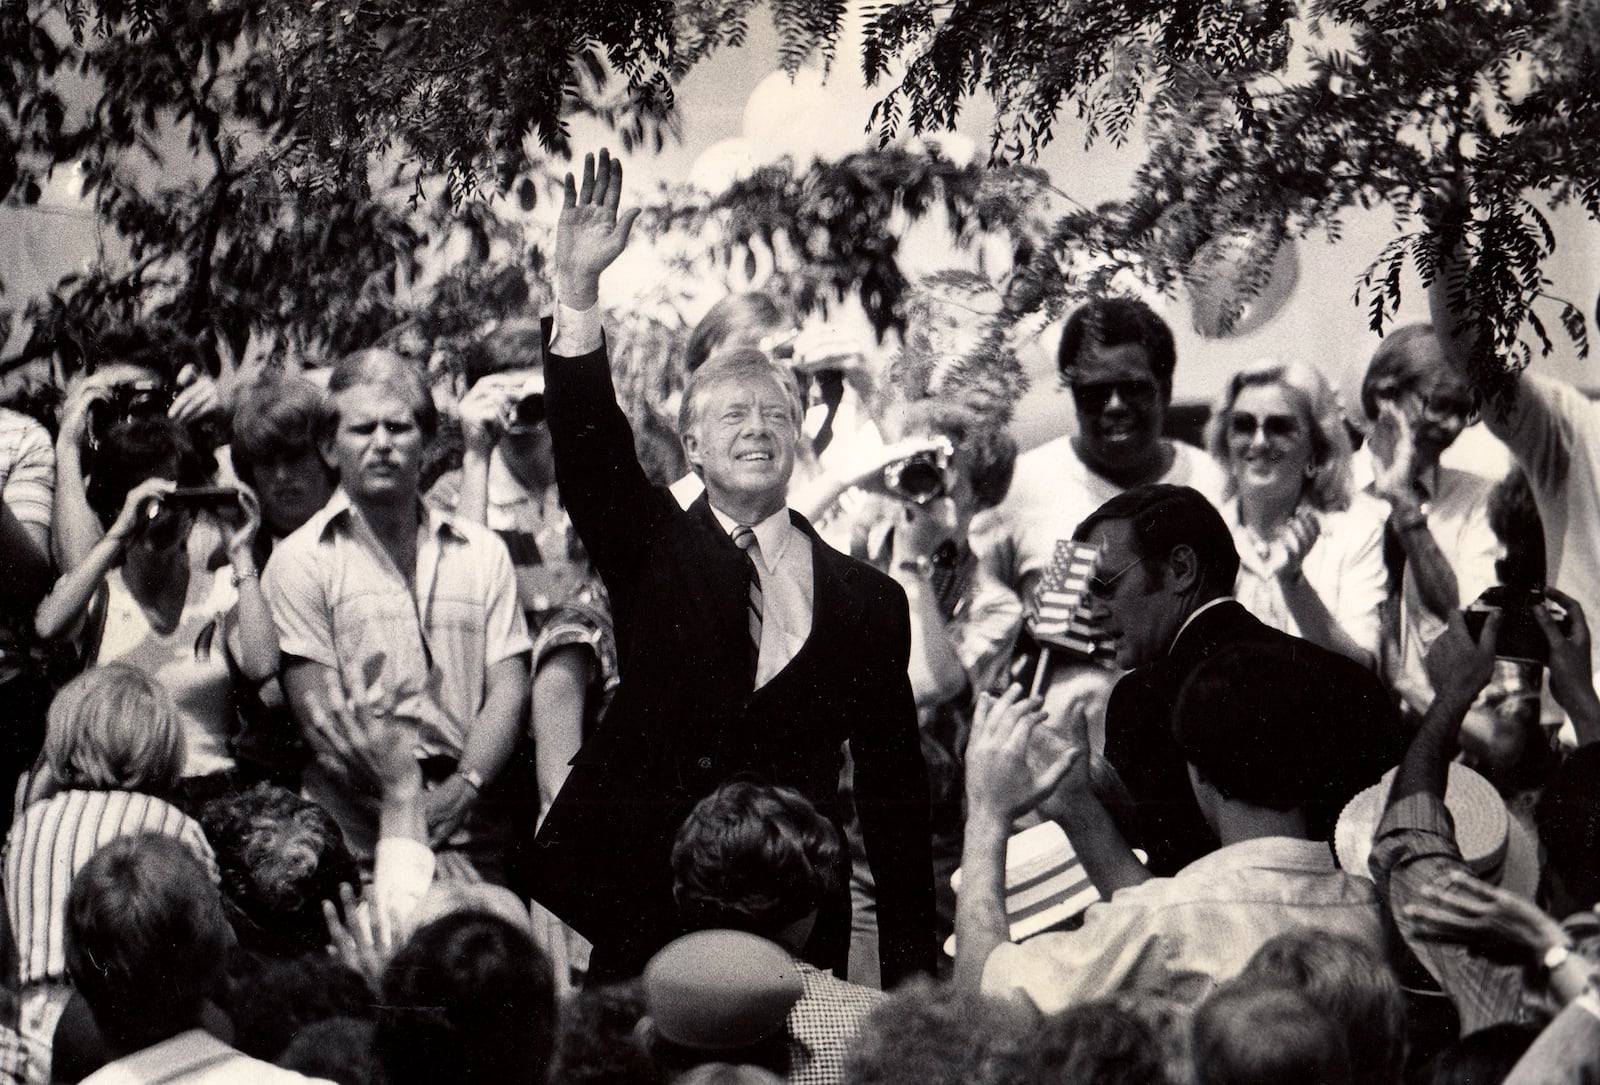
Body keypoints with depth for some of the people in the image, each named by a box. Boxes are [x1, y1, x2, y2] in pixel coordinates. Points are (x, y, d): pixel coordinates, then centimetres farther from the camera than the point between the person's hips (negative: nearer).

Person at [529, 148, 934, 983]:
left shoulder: (866, 602, 8)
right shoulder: (651, 553, 9)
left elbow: (894, 789, 8)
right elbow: (589, 445, -9)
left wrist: (913, 972, 3)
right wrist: (578, 286, -22)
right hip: (642, 904, 0)